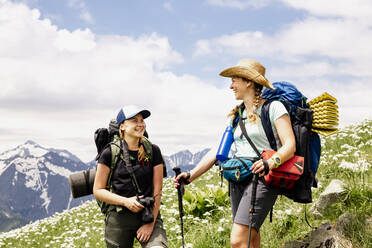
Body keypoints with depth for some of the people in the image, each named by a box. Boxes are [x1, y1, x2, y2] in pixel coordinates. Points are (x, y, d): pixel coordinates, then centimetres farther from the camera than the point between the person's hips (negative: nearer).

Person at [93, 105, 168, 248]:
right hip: (119, 219, 0)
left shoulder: (153, 151, 5)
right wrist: (126, 201, -12)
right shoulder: (110, 153, 1)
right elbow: (98, 190, 2)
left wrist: (151, 223, -6)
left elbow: (157, 191, 3)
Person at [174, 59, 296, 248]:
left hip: (262, 178, -7)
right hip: (237, 180, 7)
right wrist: (191, 175, 7)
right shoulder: (236, 115, 18)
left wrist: (272, 162, -32)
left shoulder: (273, 107, -3)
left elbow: (290, 145, -12)